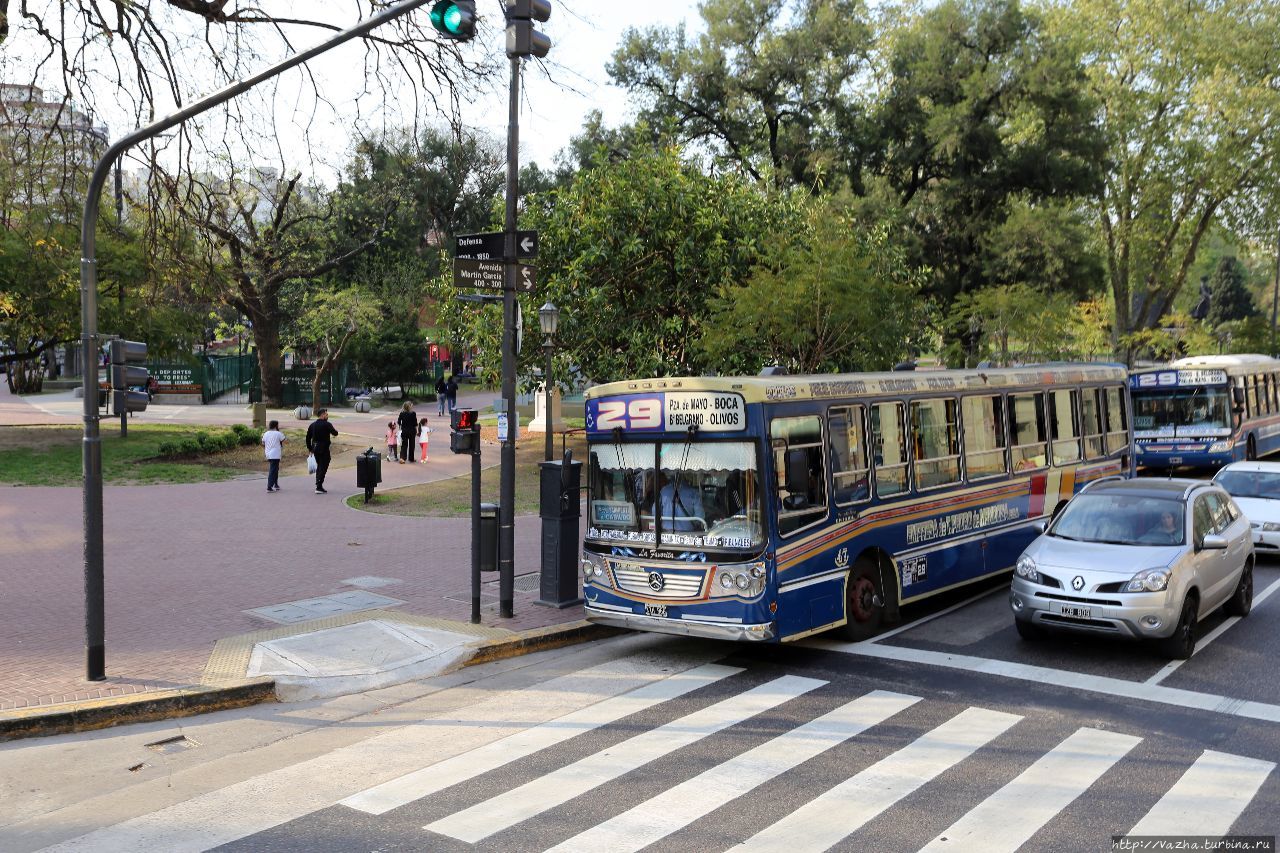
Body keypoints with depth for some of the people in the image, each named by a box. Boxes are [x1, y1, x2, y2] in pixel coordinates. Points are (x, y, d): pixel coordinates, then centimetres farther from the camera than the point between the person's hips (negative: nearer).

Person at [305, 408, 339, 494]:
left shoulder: (312, 425, 9)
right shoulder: (327, 424, -12)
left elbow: (308, 437, 11)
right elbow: (335, 433, -12)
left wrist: (309, 448, 18)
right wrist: (335, 431, 13)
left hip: (315, 448, 7)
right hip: (324, 448, -7)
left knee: (319, 466, 21)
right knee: (323, 467, -3)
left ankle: (318, 484, 25)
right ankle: (319, 487, -8)